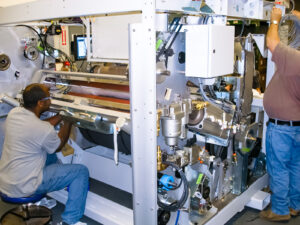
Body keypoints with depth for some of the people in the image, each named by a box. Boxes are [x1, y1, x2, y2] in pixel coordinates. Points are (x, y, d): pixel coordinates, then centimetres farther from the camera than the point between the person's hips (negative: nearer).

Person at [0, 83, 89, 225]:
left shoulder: (13, 113, -4)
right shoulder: (44, 130, -26)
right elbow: (58, 146, -4)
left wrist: (60, 116, 11)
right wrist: (68, 122, 5)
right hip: (22, 188, -8)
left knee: (50, 155, 27)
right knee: (81, 171, -4)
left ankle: (41, 198, 36)